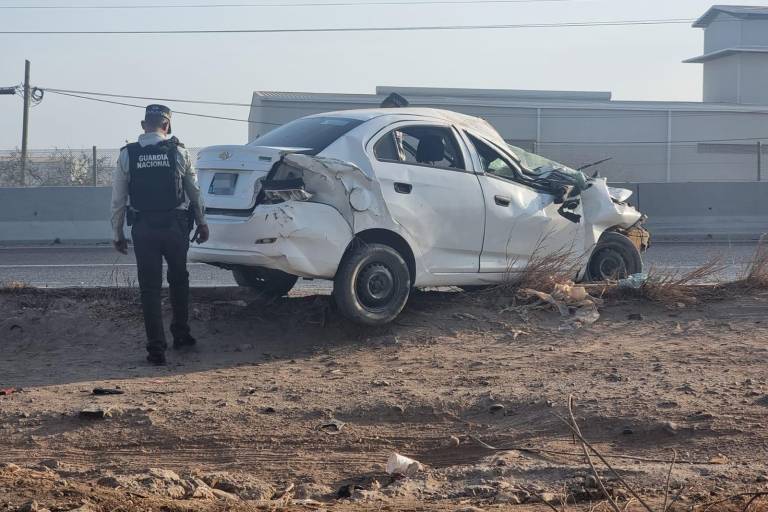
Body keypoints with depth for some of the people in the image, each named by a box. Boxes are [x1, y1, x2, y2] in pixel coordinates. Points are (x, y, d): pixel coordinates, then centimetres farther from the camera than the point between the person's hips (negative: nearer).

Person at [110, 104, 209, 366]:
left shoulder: (127, 155, -3)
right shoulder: (178, 152, -4)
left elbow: (118, 199, -1)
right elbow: (194, 191, 3)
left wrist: (118, 233, 8)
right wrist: (201, 223, 15)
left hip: (143, 229, -1)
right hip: (176, 226, 1)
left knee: (150, 288, 4)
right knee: (179, 281, 22)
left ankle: (156, 350, 1)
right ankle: (181, 334, 30)